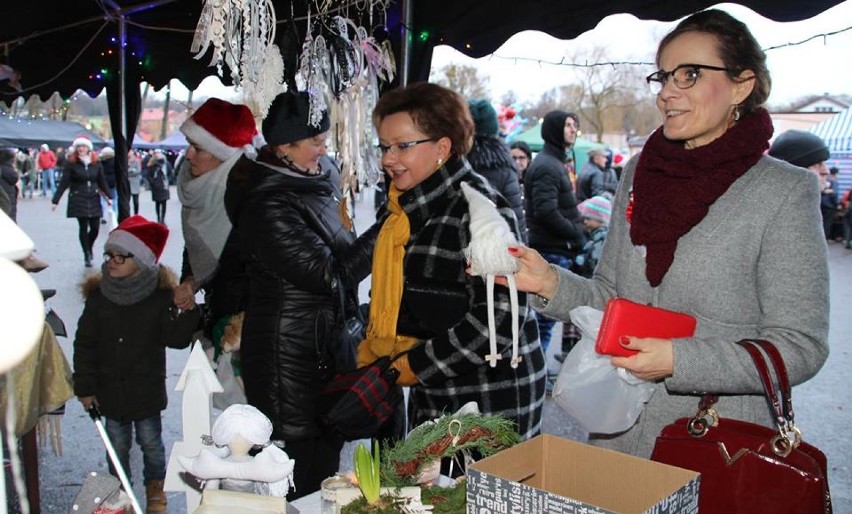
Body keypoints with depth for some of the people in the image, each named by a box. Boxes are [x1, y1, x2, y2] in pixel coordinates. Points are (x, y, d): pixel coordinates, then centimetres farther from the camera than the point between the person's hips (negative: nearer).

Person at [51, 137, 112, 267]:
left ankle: (89, 248, 30)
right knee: (83, 228, -1)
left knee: (95, 228, 1)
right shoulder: (71, 164, -4)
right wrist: (55, 200, -10)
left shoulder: (96, 164, 5)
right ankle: (87, 256, 11)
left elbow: (102, 182, 10)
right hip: (78, 201, -3)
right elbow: (63, 183, -6)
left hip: (94, 199, 3)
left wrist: (108, 197, 7)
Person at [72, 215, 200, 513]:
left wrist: (190, 313, -33)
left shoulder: (161, 296, -11)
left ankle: (155, 490, 36)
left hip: (147, 391, -1)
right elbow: (84, 345, -2)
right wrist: (85, 386, -3)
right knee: (117, 445, 15)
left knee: (151, 443, 14)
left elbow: (176, 338, -15)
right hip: (110, 391, 2)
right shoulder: (98, 296, -6)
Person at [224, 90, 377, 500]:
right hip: (290, 355, -8)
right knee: (300, 479, 1)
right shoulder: (268, 206, -20)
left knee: (326, 456, 18)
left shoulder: (320, 176, 8)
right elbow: (330, 274, -23)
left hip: (325, 346, 9)